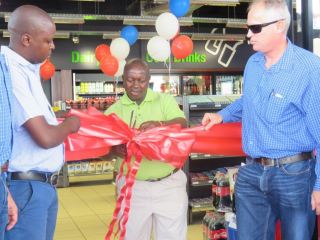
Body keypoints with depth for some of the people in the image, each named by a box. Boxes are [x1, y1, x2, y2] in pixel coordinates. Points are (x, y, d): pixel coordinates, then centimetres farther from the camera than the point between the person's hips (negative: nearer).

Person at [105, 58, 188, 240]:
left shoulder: (165, 100, 2)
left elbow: (182, 124, -15)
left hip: (170, 184, -1)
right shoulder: (114, 110, 4)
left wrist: (160, 124, -35)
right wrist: (113, 149, -23)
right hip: (132, 187, 1)